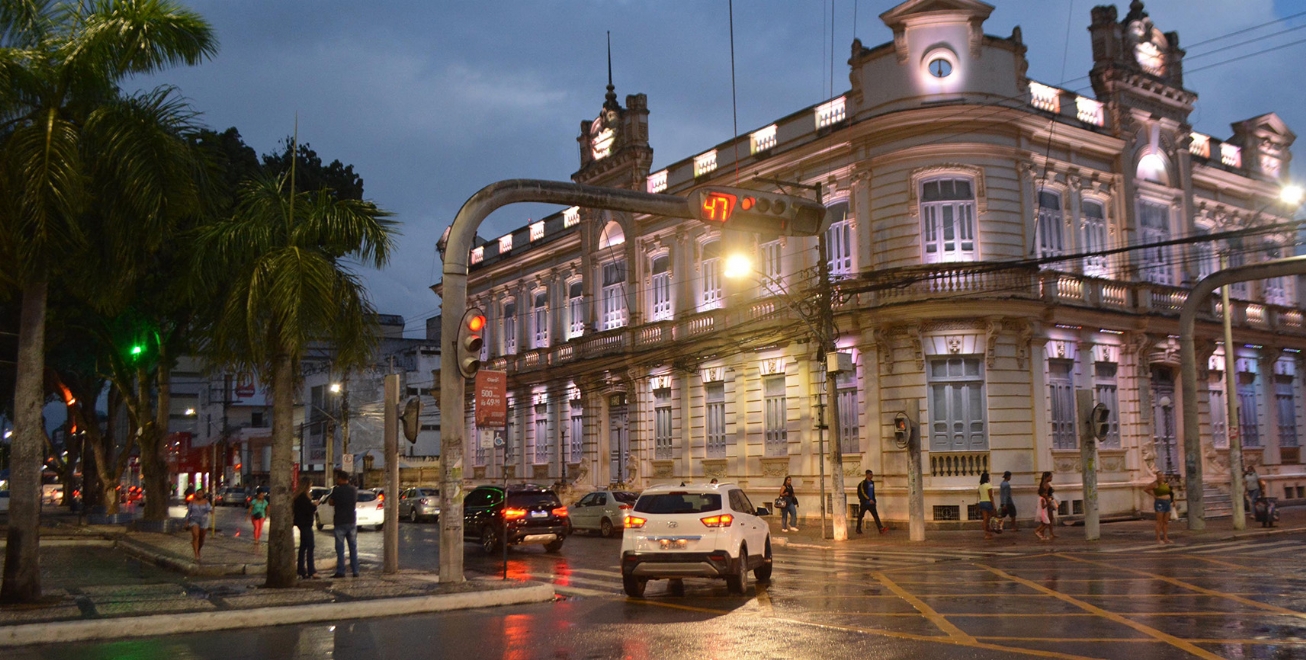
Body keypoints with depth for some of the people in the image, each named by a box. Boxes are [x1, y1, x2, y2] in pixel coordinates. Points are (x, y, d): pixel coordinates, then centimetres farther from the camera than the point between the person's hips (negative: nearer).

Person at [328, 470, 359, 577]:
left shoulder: (337, 490, -11)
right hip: (352, 521, 4)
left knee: (340, 547, 1)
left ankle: (340, 571, -1)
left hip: (340, 522, -4)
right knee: (353, 547, 9)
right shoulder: (354, 490, 4)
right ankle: (355, 571, 8)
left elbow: (331, 503, -2)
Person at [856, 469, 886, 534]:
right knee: (860, 516, 6)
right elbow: (863, 492, -18)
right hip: (864, 503, -6)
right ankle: (858, 529, 19)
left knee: (876, 515, -7)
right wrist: (869, 499, -24)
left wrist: (873, 500, 14)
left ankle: (881, 528, -17)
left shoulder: (872, 483, 11)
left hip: (871, 503, 6)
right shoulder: (863, 483, -11)